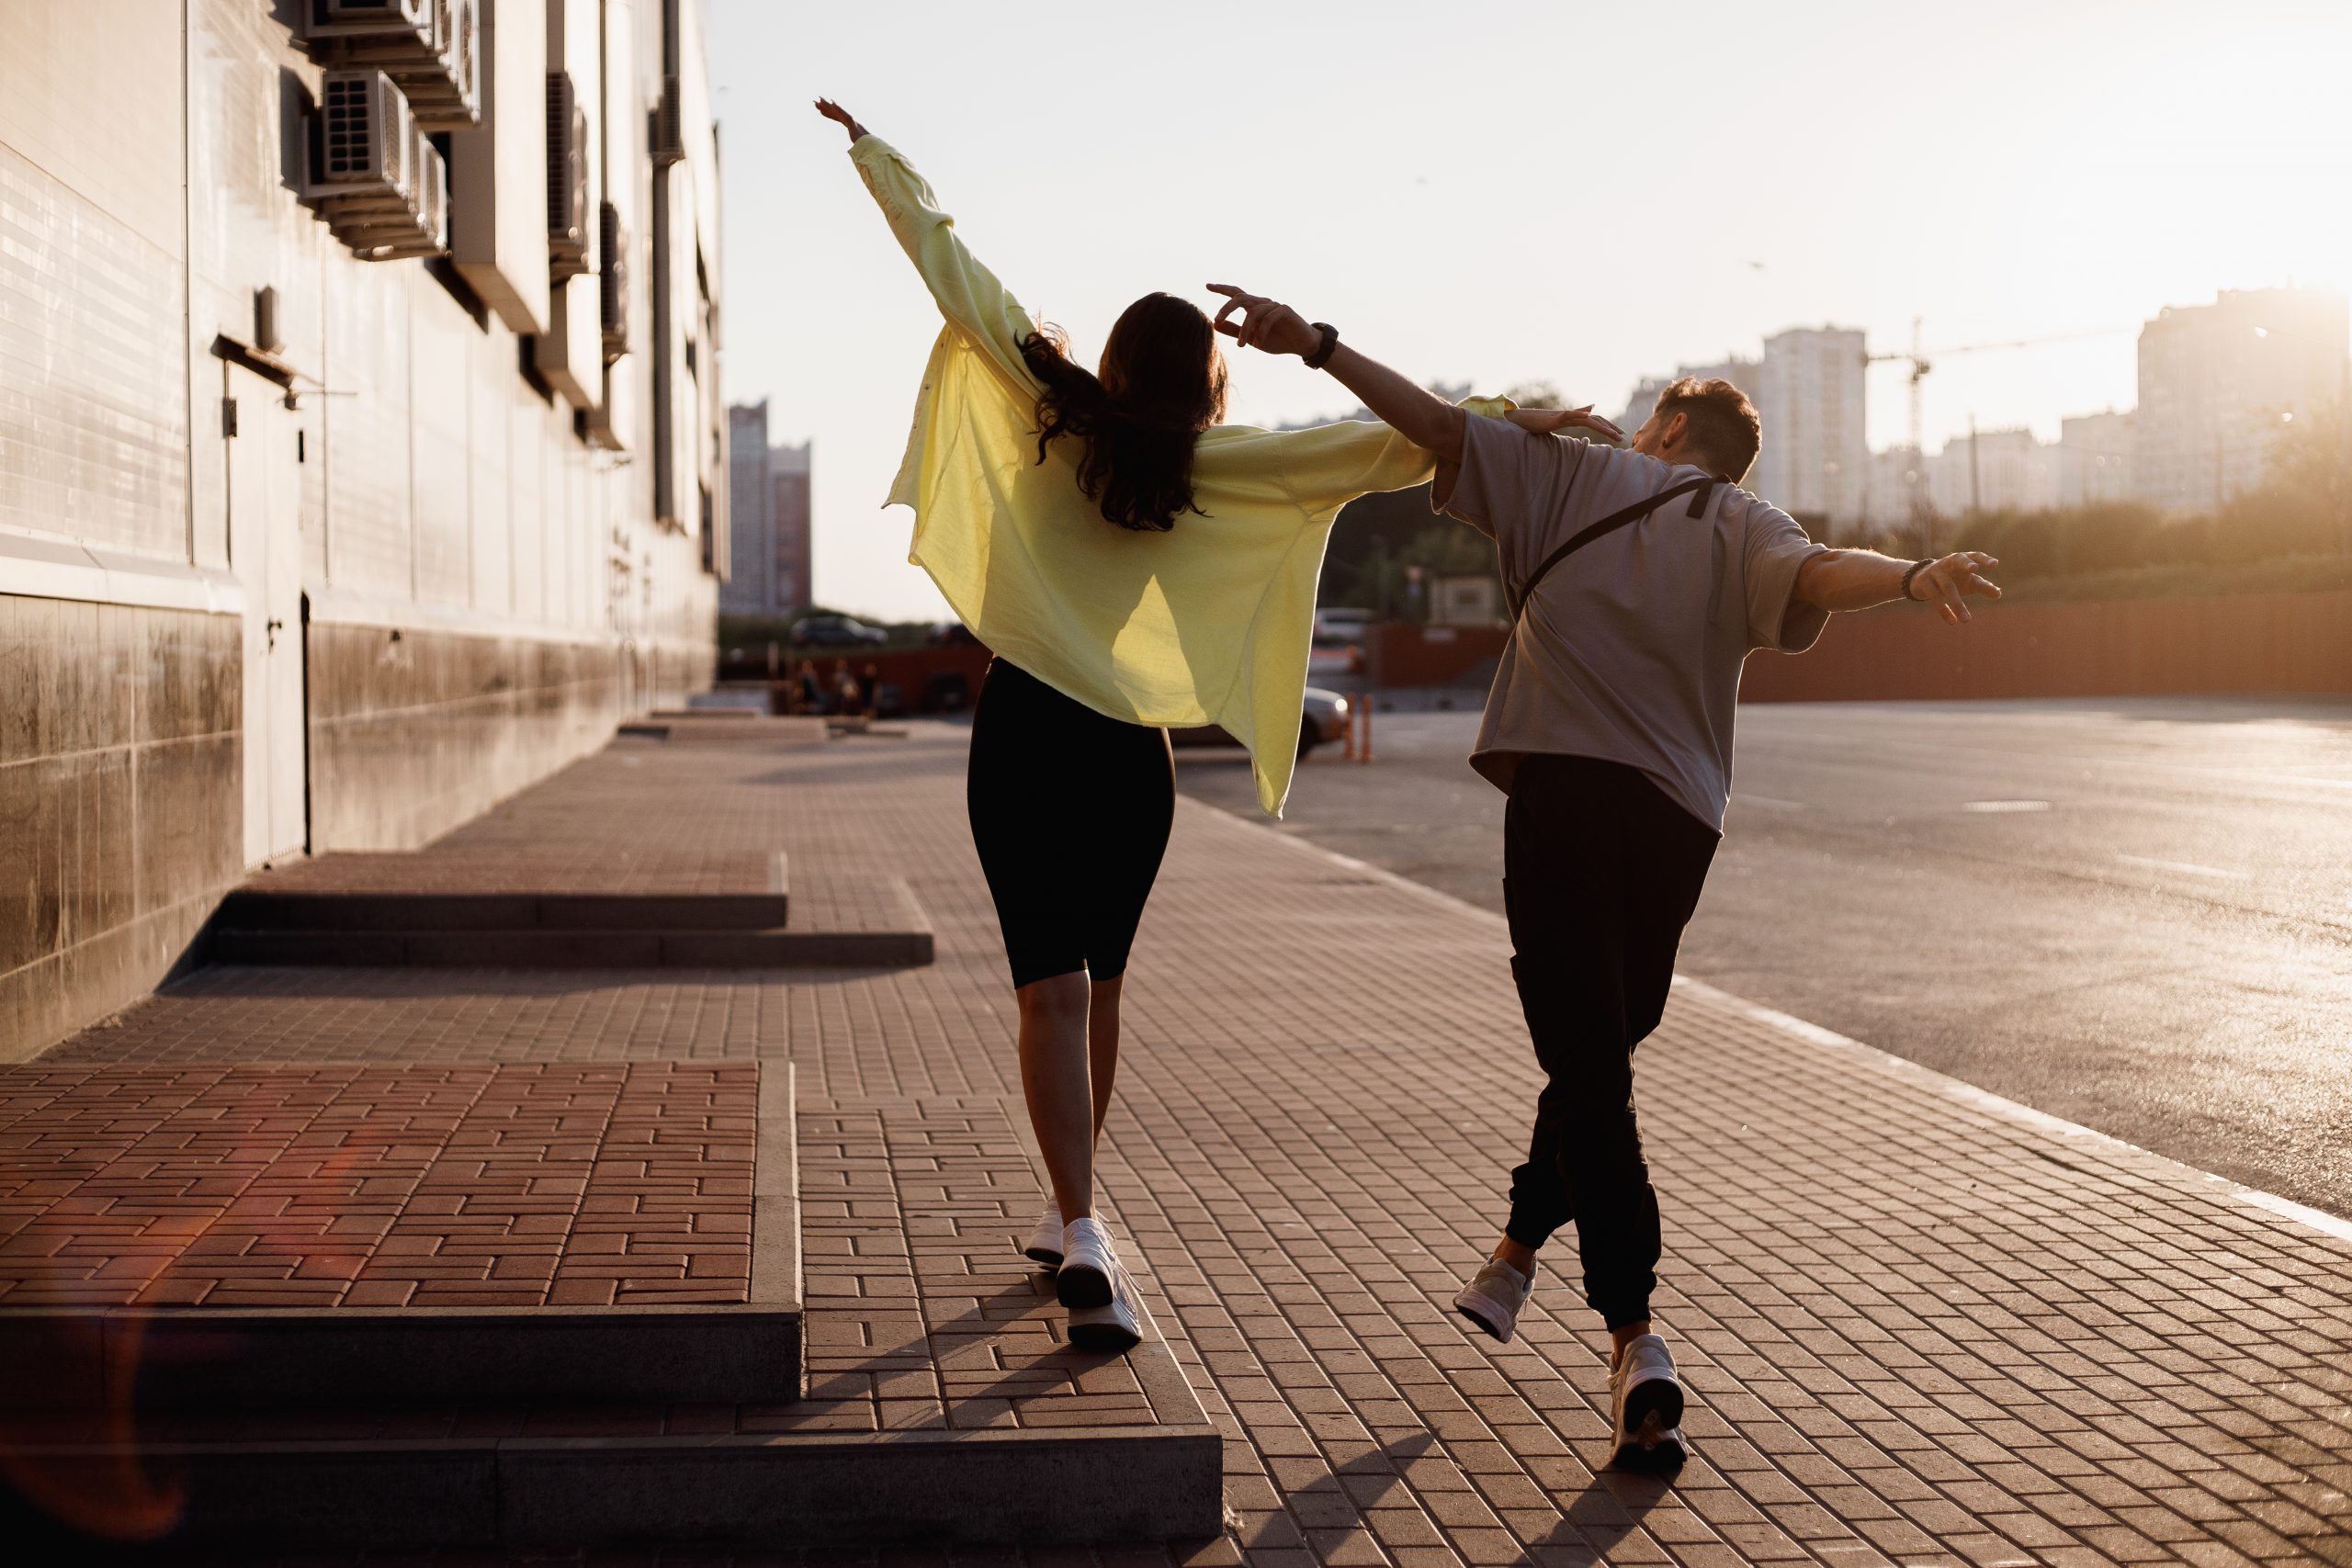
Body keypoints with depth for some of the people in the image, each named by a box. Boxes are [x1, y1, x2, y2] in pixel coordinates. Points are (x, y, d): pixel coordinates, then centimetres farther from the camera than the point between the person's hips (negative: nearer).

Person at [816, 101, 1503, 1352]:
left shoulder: (1049, 410, 0)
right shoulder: (1216, 464, -2)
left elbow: (948, 259, 5)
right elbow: (1393, 446, -7)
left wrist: (868, 145, 15)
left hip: (1023, 734, -1)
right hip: (1133, 753, 1)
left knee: (1052, 990, -7)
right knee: (1097, 985, 17)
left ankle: (1083, 1233, -24)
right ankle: (1067, 1218, 27)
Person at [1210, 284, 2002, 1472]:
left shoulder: (1578, 473, 13)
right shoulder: (1745, 528, 13)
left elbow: (1441, 424, 6)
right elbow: (1815, 575, -9)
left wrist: (1316, 345, 6)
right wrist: (1912, 575, -27)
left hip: (1564, 790, -2)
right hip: (1677, 817, 3)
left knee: (1588, 1062, -5)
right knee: (1601, 1048, 21)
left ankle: (1634, 1336, -17)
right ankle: (1517, 1254, 35)